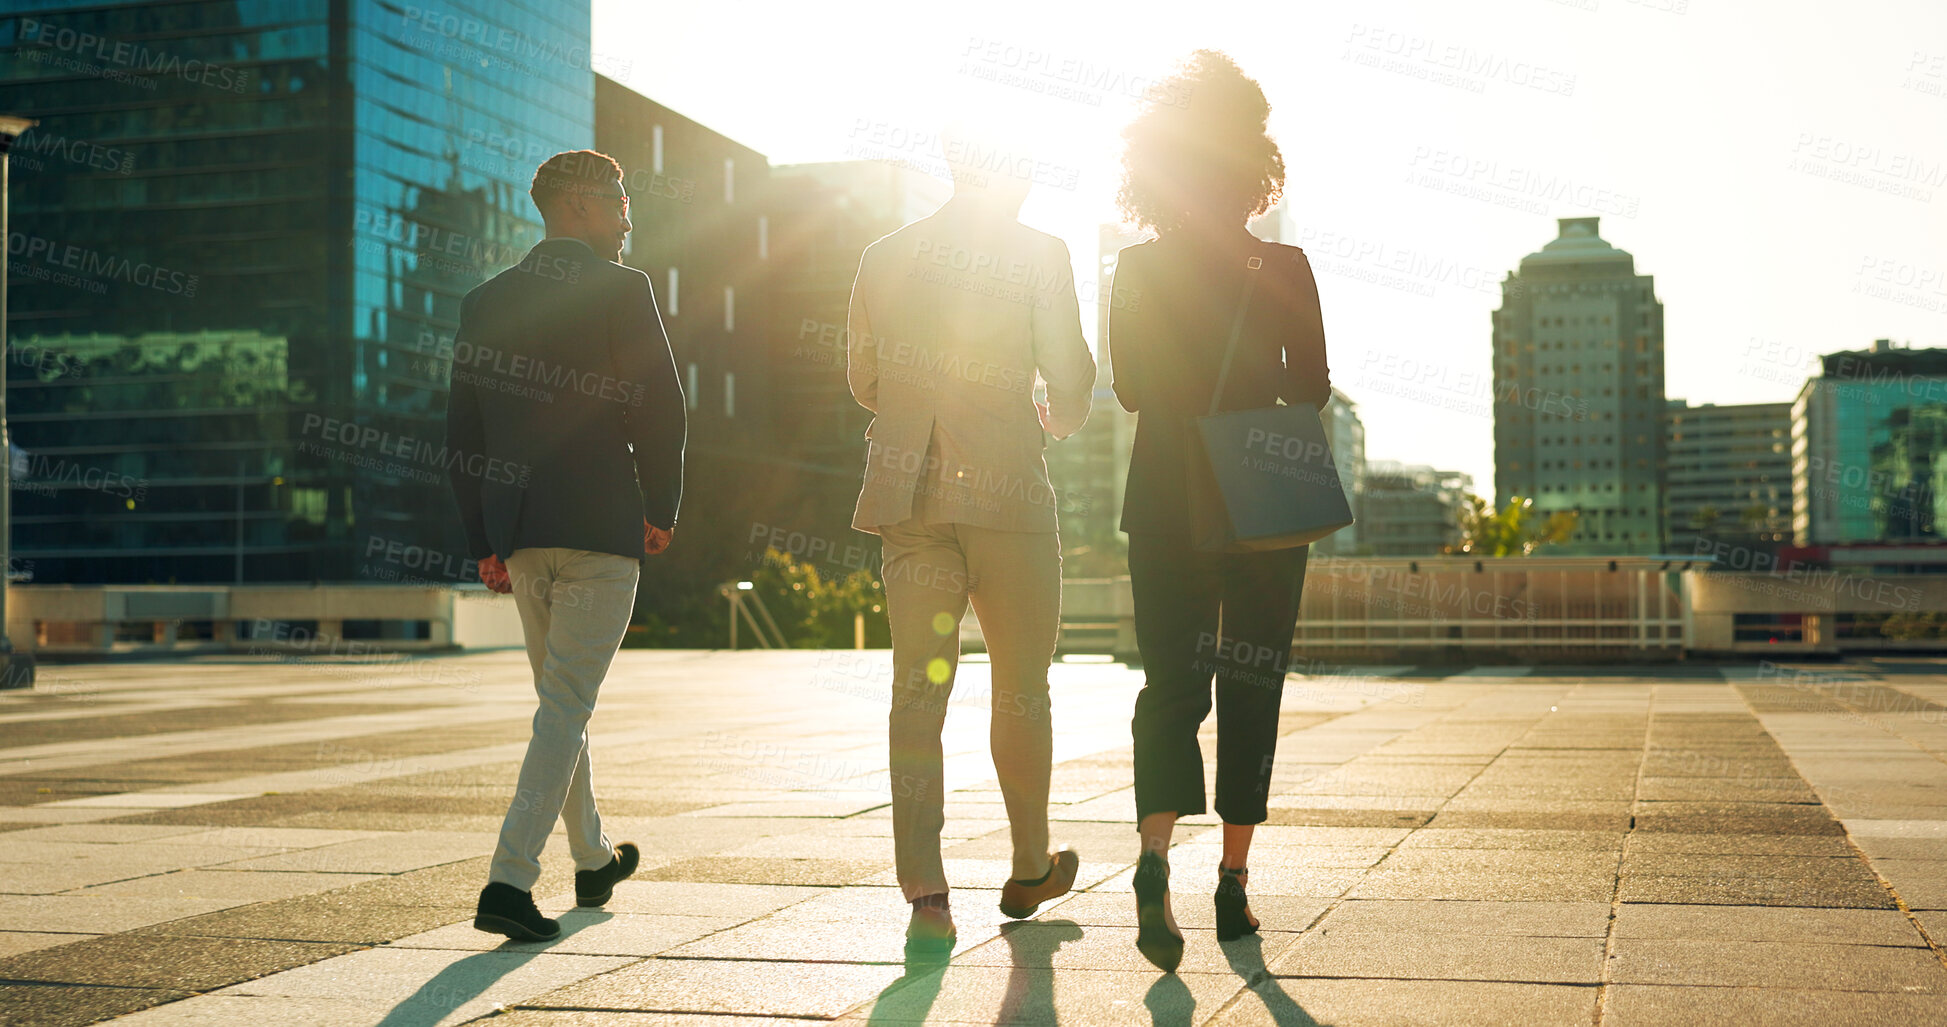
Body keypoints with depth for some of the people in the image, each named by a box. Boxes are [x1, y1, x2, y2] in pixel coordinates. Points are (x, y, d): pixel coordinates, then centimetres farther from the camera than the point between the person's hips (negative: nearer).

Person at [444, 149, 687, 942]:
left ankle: (593, 860, 34)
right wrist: (660, 509, 2)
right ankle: (510, 882, -12)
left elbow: (462, 431, 10)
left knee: (561, 696, 19)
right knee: (567, 705, -4)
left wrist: (484, 543, 14)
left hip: (518, 532, 6)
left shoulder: (485, 301, 11)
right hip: (600, 527, -6)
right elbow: (660, 408, -12)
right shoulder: (620, 290, -5)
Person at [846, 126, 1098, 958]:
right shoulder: (1037, 254, -3)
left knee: (918, 690, 2)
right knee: (1021, 686, 13)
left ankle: (925, 894, -8)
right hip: (1006, 485, -3)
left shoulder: (883, 257, 8)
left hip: (906, 492, 3)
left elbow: (863, 381, 15)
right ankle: (1030, 869, 28)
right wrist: (1061, 418, 17)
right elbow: (1069, 373, -6)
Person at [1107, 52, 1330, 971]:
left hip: (1167, 503, 1)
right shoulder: (1284, 268, -2)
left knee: (1170, 683, 2)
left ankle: (1155, 858, -21)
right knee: (1251, 686, 9)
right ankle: (1233, 883, 11)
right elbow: (1312, 388, -2)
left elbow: (1134, 390, 3)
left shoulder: (1137, 272, 1)